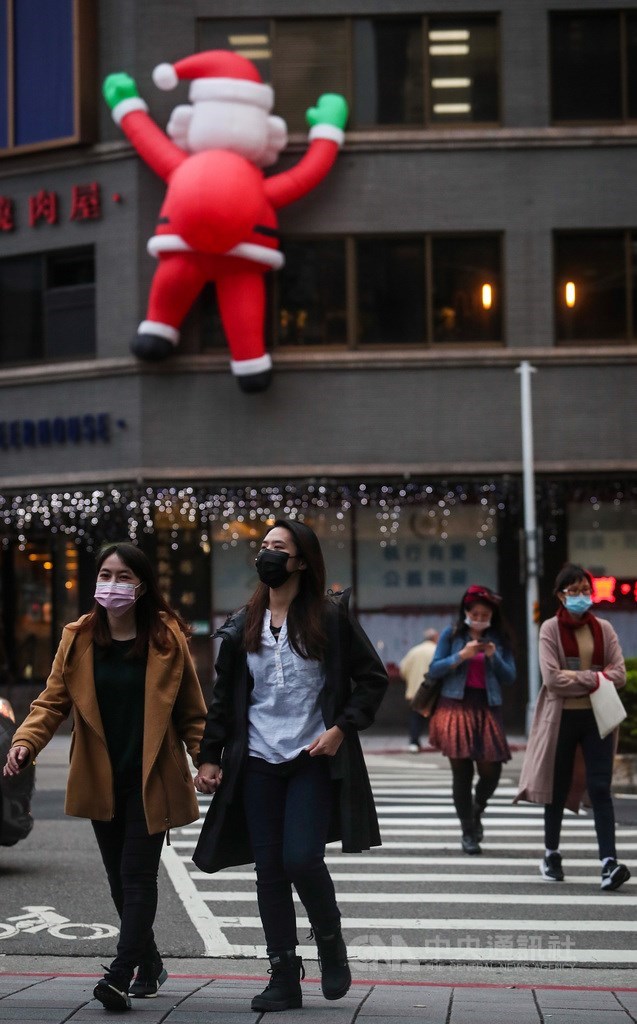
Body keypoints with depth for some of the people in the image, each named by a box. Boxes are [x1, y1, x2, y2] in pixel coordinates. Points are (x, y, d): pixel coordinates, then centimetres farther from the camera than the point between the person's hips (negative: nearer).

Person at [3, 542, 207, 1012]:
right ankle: (150, 965, 28)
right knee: (120, 879, 12)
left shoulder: (167, 638, -4)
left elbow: (192, 712, 1)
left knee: (138, 875, -8)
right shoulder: (78, 638, 3)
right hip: (102, 780, 4)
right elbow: (53, 699, -1)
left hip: (151, 779, -4)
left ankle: (120, 975, -10)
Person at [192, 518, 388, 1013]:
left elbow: (373, 678, 1)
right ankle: (284, 977, 12)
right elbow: (224, 696, 13)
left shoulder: (331, 618, -1)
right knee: (269, 869, 3)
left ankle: (331, 941, 15)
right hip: (258, 763, 4)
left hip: (313, 760, -4)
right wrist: (210, 757, 8)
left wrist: (341, 728, -10)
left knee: (301, 859, -15)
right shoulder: (243, 626, 10)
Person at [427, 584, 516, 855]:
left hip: (488, 708, 2)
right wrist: (462, 655, -12)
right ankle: (468, 832, 11)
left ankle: (477, 811, 28)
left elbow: (510, 677, 7)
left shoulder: (499, 639, 10)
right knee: (462, 772, -1)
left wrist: (493, 657, -9)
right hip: (456, 706, -2)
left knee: (491, 770, -4)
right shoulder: (452, 635, 5)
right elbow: (434, 670, 0)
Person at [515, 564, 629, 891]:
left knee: (600, 788, -7)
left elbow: (619, 675, -4)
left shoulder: (603, 629, 6)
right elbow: (552, 678, -14)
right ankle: (551, 855, 25)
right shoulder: (551, 629, -2)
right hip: (562, 718, -1)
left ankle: (609, 861, -14)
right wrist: (593, 679, -13)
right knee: (558, 787, 9)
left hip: (598, 717, 1)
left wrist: (576, 677, -14)